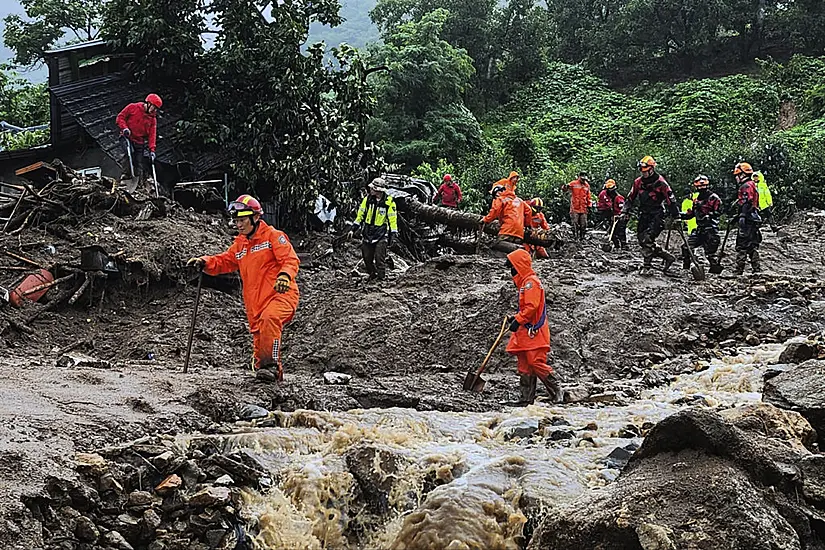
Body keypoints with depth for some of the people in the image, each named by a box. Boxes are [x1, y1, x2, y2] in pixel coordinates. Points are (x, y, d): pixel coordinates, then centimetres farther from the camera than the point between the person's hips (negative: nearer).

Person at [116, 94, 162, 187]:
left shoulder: (153, 119, 10)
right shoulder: (133, 107, -2)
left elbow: (152, 135, 5)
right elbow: (120, 117, 0)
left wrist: (152, 150, -7)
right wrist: (124, 128, -18)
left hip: (140, 143, 4)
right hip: (127, 138, -4)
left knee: (139, 166, -1)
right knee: (129, 152, -33)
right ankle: (126, 174, -33)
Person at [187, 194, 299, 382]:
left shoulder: (273, 236, -2)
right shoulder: (240, 244, 20)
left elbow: (291, 259, -12)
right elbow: (224, 261, 25)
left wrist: (284, 275, -32)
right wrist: (205, 262, 5)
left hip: (280, 294, -8)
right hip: (255, 303, 8)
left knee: (269, 318, -35)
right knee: (259, 342, 6)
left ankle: (271, 364, -32)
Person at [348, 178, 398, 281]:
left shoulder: (389, 202, -9)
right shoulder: (367, 199, 2)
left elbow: (393, 220, -4)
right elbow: (360, 215, 10)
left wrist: (392, 236, -7)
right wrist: (353, 229, 6)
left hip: (381, 235, -4)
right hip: (367, 233, 4)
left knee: (379, 258, -8)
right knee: (367, 257, 8)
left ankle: (381, 277, 1)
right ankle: (372, 274, 28)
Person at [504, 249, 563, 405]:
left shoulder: (531, 281, -11)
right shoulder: (524, 282, 21)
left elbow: (532, 306, -20)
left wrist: (518, 320, -19)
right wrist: (516, 317, 16)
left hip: (533, 331, -10)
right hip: (525, 332, 10)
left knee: (536, 363, -14)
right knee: (524, 366, 8)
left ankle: (557, 394, -8)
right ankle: (526, 398, 10)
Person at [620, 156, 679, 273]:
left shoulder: (660, 183, -9)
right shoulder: (638, 182, 7)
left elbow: (671, 200, -7)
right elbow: (630, 198, 16)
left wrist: (675, 216, -7)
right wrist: (625, 212, 10)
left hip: (657, 216, -6)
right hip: (644, 215, 6)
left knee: (647, 239, -19)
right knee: (642, 240, -1)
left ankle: (647, 265, -7)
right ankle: (668, 257, 9)